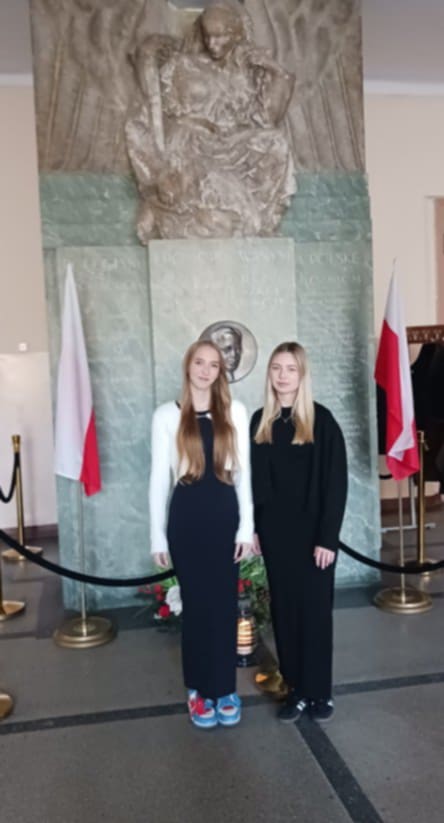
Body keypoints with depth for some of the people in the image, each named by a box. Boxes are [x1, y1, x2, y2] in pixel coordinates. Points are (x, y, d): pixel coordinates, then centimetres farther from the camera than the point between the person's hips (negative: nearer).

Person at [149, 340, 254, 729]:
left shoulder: (235, 412, 3)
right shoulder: (167, 415, 0)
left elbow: (243, 472, 3)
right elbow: (159, 478, 1)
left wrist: (246, 526, -1)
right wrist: (158, 536, -1)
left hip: (224, 513, 1)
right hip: (187, 516, -1)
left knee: (224, 604, 7)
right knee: (196, 604, 8)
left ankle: (224, 689, 22)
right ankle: (199, 689, 23)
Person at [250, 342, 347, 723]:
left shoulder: (321, 420, -8)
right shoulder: (260, 421, 5)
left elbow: (336, 481, -10)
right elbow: (253, 479, 8)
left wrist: (328, 537, -14)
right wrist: (252, 527, 4)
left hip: (311, 531, -4)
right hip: (274, 531, 4)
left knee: (314, 609, 5)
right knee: (284, 609, 10)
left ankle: (320, 691, 21)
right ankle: (297, 688, 23)